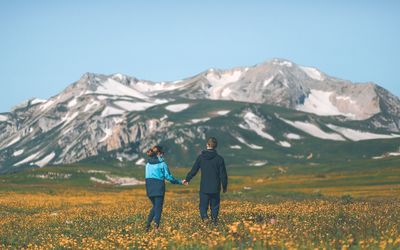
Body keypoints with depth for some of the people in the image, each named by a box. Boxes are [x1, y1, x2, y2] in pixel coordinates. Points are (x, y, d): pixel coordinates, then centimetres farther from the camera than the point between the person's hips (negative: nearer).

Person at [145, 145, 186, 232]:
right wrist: (179, 182, 4)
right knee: (158, 207, 0)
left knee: (155, 206, 20)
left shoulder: (148, 163, 10)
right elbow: (168, 176, -6)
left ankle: (148, 224, 8)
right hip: (159, 186, -5)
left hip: (149, 186, 5)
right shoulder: (162, 163, -6)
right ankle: (156, 226, -14)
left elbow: (149, 174, 13)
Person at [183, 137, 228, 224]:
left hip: (204, 188, 0)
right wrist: (224, 186, 12)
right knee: (214, 206, 12)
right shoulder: (219, 158, -3)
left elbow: (194, 170, 5)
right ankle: (214, 218, -2)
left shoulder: (201, 157, -2)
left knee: (203, 205, 4)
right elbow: (223, 174, -1)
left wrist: (187, 179, 21)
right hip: (215, 188, 0)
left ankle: (204, 216, -21)